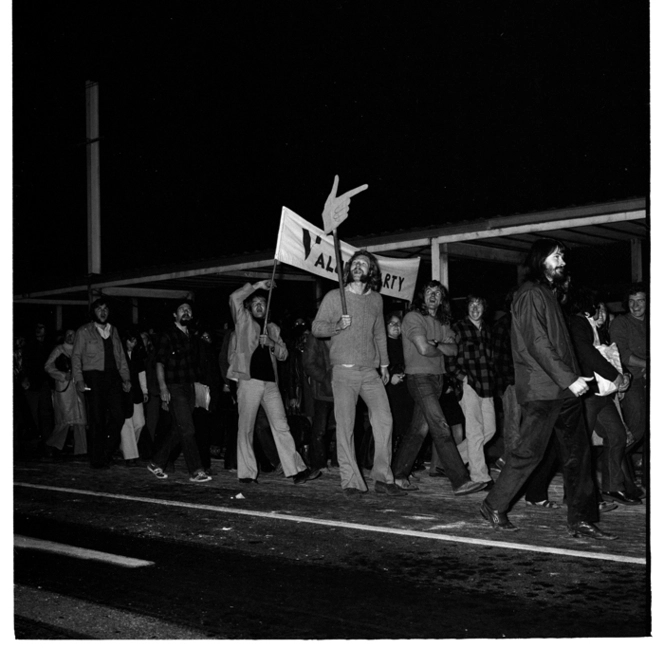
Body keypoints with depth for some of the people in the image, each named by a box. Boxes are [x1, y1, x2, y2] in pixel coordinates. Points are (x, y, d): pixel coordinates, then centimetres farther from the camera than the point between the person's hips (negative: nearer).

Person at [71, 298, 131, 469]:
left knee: (118, 416, -6)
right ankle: (97, 459, 6)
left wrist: (126, 378, 12)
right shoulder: (84, 331, 6)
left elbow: (121, 356, 20)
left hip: (113, 377, 4)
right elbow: (76, 356, 2)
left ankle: (106, 454, 10)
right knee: (97, 420, -4)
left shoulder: (113, 331, 19)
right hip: (93, 377, -4)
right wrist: (79, 380, -9)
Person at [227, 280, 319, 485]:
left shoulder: (273, 328, 23)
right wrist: (257, 285, -2)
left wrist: (271, 343, -3)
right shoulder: (243, 322, 10)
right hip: (249, 381, -4)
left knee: (281, 426, -1)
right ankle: (246, 473, 5)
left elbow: (283, 354, 16)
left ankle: (296, 470, -6)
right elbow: (234, 298, -5)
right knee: (246, 428, -1)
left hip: (270, 383, 4)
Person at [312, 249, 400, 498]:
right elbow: (316, 328, 0)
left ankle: (383, 478, 4)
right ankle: (351, 482, 3)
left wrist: (384, 363, 22)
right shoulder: (334, 296, 1)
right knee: (345, 426, -4)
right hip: (344, 371, -3)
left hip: (370, 371, 3)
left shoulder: (376, 299, 13)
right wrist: (338, 326, -18)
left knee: (384, 420, -5)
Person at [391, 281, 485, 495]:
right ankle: (460, 481, -16)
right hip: (419, 378, -8)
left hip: (437, 378, 8)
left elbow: (454, 349, 5)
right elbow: (423, 349, -17)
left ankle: (398, 475, 19)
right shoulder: (413, 317, -7)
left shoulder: (442, 323, 17)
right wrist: (441, 350, 1)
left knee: (419, 429, 9)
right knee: (441, 429, -13)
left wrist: (436, 344, -13)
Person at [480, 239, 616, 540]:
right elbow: (538, 344, -18)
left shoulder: (548, 293, 21)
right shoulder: (530, 294, -9)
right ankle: (494, 506, 10)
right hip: (541, 389, -9)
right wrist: (569, 379, -20)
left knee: (578, 452, 6)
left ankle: (581, 519, 11)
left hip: (563, 389, 9)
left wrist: (575, 378, 13)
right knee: (529, 450, -5)